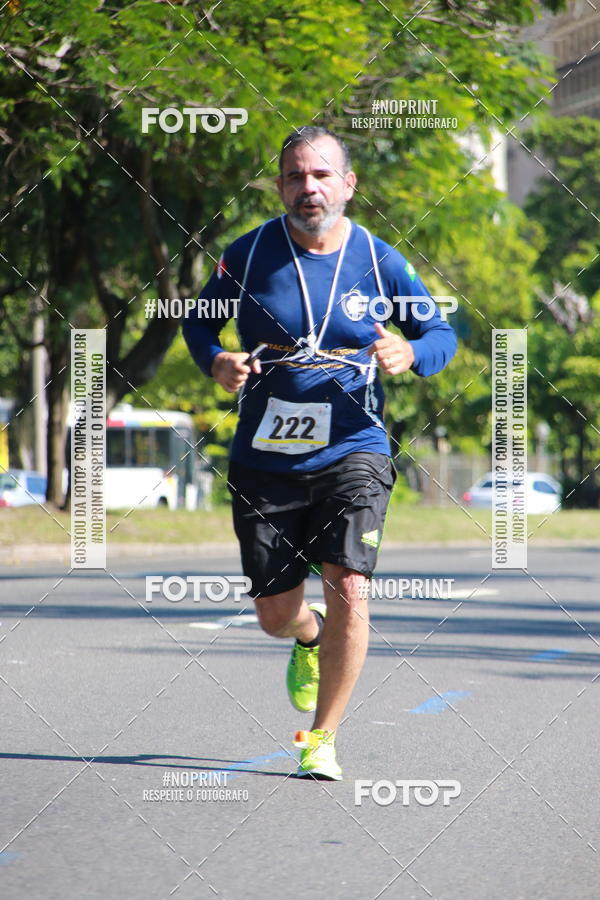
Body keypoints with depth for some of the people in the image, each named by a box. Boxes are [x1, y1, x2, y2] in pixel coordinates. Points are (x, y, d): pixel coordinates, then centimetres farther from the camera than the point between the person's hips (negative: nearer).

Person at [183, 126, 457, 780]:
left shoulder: (380, 263, -1)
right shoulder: (248, 254, -2)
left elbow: (440, 335, 9)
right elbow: (198, 322, 11)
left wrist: (409, 354, -14)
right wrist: (216, 363, -10)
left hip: (351, 450, -1)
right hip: (265, 458, 1)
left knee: (348, 591, -18)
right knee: (276, 617, 7)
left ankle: (322, 738, 0)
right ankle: (311, 639, 47)